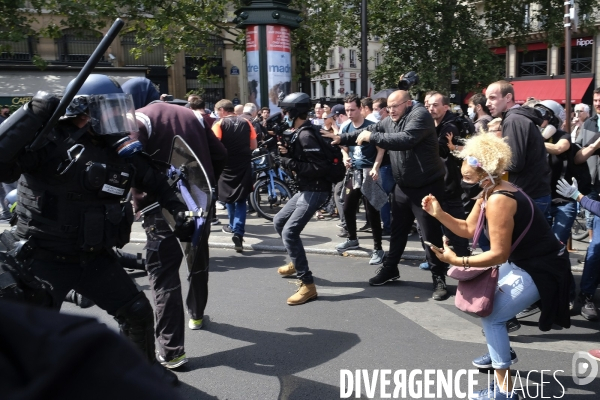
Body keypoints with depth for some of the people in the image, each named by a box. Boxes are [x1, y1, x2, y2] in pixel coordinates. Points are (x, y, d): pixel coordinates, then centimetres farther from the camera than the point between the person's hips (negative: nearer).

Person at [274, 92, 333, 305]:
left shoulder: (306, 135, -20)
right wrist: (286, 152, -4)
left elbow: (319, 167, -27)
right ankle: (297, 263, 38)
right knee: (279, 222, 21)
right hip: (305, 189, 11)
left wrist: (289, 163, -23)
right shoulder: (297, 133, 11)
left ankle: (307, 285, -14)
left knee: (289, 232, -18)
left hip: (316, 190, -11)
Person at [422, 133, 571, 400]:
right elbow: (468, 229, 7)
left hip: (541, 269, -10)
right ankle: (502, 352, 38)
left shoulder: (498, 200, -28)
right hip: (522, 261, 10)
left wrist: (457, 262, -28)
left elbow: (499, 254, -27)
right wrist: (438, 213, -3)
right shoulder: (489, 193, 3)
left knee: (492, 315, -7)